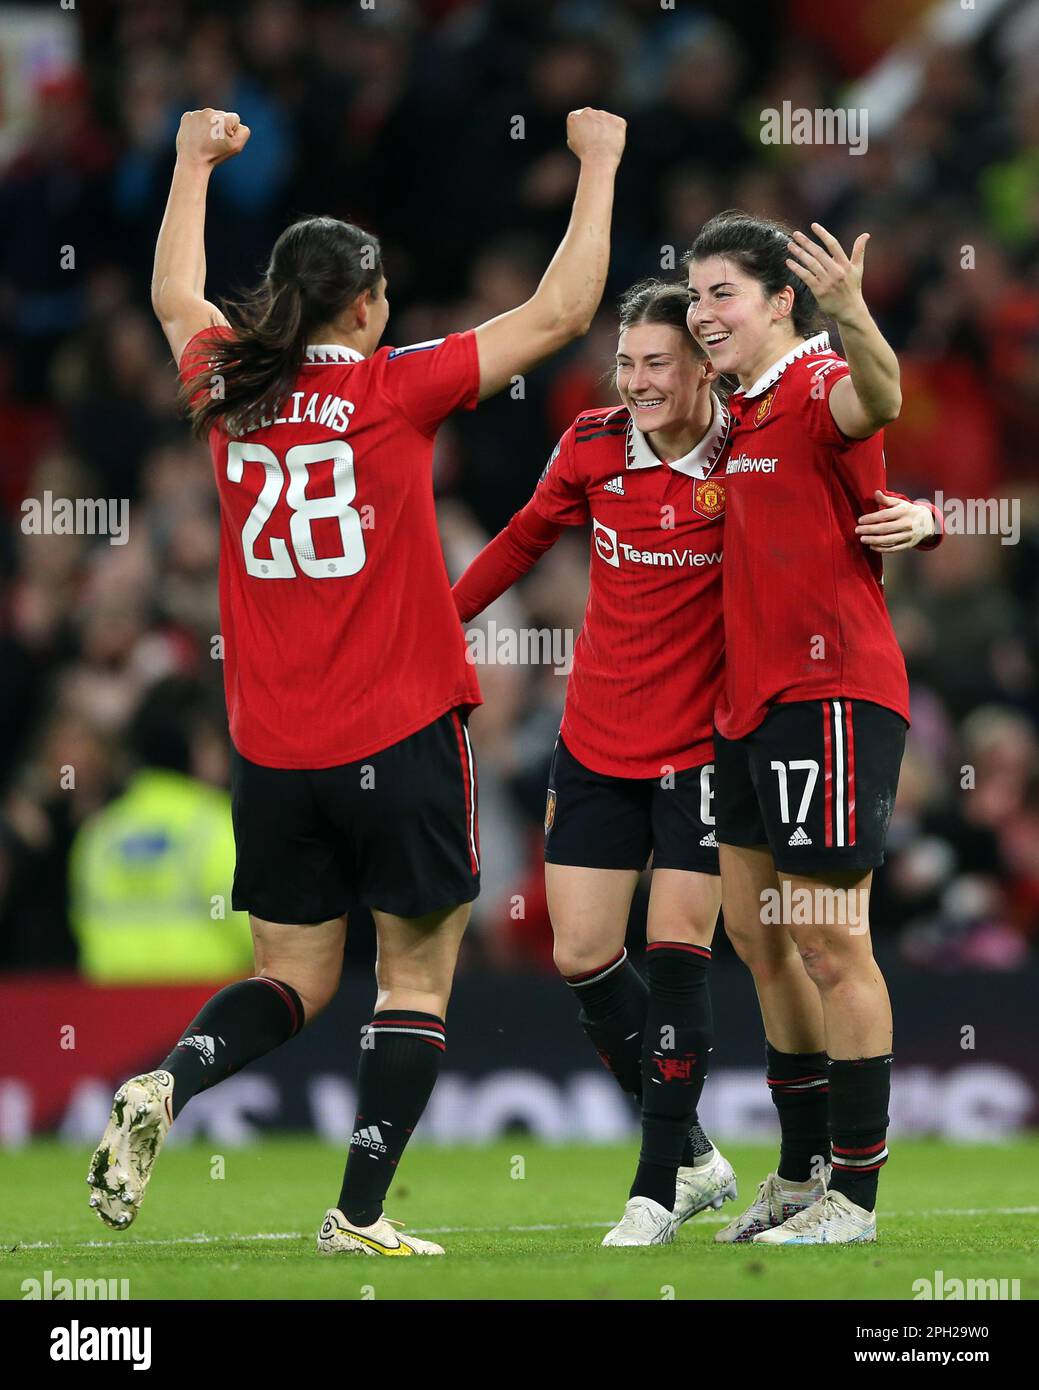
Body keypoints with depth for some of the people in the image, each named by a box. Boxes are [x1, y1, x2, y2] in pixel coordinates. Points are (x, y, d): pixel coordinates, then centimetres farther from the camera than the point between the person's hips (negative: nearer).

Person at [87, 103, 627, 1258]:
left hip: (269, 750, 5)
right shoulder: (394, 391, -8)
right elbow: (560, 312, -4)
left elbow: (174, 297, 26)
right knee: (416, 974, 5)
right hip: (398, 736, -5)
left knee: (294, 978, 14)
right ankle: (359, 1217, -1)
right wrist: (598, 167, 6)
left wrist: (195, 165, 38)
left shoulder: (228, 391, 4)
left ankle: (165, 1085, -14)